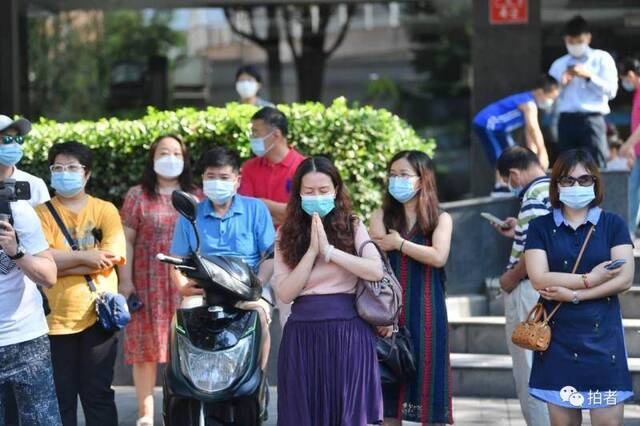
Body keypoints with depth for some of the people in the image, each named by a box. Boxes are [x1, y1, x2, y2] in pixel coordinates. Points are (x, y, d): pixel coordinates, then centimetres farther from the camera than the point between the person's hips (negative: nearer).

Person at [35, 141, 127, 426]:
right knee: (60, 395, 5)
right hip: (56, 319, 0)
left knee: (98, 393, 4)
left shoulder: (105, 210, 4)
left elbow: (110, 259, -10)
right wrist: (84, 257, -17)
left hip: (98, 316, 0)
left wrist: (59, 263, -12)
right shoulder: (41, 213, 4)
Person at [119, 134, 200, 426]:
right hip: (149, 285, -2)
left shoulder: (196, 197, 10)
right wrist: (126, 281, -6)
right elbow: (127, 241, 1)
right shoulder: (138, 196, 4)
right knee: (146, 347, -1)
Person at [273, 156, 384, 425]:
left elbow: (376, 271, -11)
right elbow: (284, 293, -2)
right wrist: (312, 250, -9)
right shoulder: (287, 235, 8)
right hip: (303, 334, 1)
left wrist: (329, 250, -13)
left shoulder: (352, 228, 6)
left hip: (348, 332, -1)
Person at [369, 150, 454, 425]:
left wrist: (400, 243, -8)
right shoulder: (381, 217, 6)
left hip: (426, 311, -1)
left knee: (427, 373, 0)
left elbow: (438, 257, -12)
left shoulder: (440, 219, 5)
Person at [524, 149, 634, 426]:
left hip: (602, 337, -1)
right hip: (557, 339, 1)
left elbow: (624, 279, -7)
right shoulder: (540, 228, 6)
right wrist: (589, 280, -10)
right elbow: (539, 279, -7)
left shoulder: (613, 224, 5)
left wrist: (573, 294, -13)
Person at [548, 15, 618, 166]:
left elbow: (611, 91, 0)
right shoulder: (559, 65, 19)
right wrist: (561, 84, -2)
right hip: (566, 121, 3)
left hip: (592, 120, -3)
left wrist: (589, 76, -11)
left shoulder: (601, 59, 10)